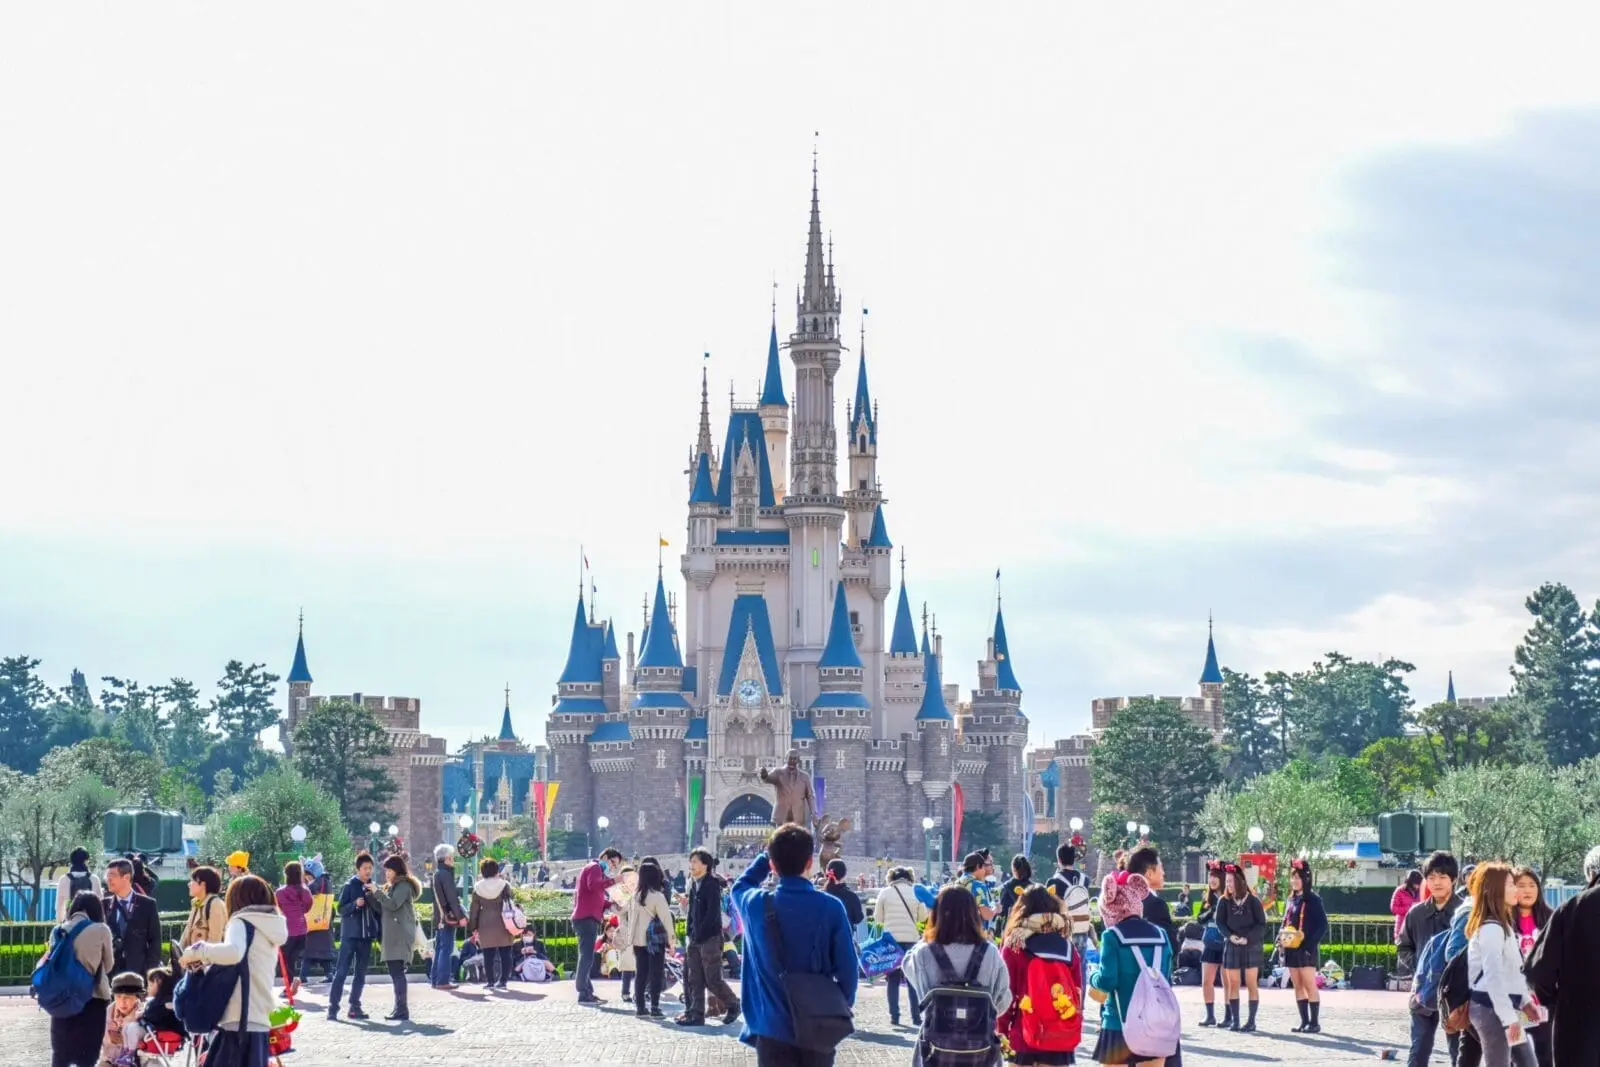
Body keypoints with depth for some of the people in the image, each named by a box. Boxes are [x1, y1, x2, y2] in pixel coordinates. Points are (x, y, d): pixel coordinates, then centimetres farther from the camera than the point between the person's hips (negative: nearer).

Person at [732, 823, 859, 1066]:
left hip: (773, 1028, 1)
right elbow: (847, 966, -6)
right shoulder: (831, 907, -11)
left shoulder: (757, 905, -6)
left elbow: (740, 886, 21)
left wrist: (767, 857, 19)